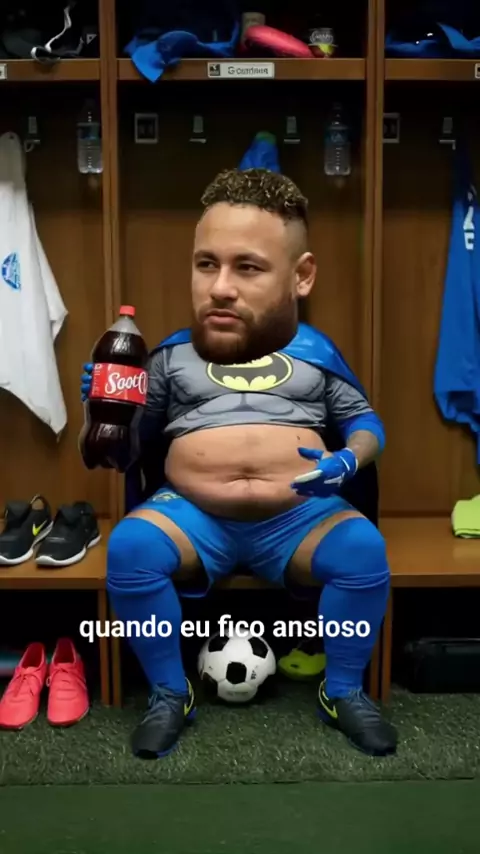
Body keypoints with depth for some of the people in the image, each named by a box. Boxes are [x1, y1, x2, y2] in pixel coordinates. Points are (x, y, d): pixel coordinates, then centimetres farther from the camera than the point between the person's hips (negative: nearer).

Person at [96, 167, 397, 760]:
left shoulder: (315, 352, 7)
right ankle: (170, 693, -3)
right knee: (129, 546, -29)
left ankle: (343, 691, 1)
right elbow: (137, 440, 11)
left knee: (364, 548, -28)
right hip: (193, 513, 0)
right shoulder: (172, 355, 6)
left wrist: (349, 459, -12)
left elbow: (366, 422, 11)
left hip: (299, 514, 0)